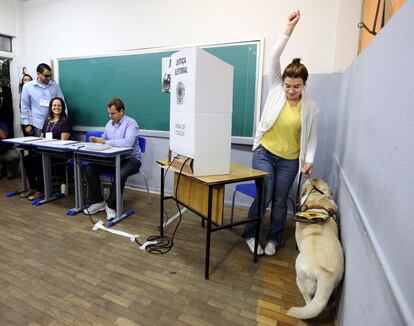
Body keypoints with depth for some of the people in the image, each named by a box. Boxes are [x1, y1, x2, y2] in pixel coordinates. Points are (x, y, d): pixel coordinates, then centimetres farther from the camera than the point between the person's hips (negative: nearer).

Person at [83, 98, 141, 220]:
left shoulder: (131, 123, -13)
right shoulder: (109, 123, 12)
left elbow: (128, 142, -30)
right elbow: (104, 139, 22)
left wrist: (106, 142, -23)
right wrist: (96, 140, -2)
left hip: (130, 158, -7)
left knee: (120, 174, -36)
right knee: (89, 168, -8)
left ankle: (111, 206, -15)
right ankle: (98, 202, 1)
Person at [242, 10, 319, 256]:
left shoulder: (312, 107, -3)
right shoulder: (276, 90, -3)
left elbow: (311, 137, 1)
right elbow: (274, 59, -10)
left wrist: (309, 160, -12)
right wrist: (289, 30, -17)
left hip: (290, 161, 1)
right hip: (265, 154, -1)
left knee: (280, 201, 9)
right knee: (263, 198, -3)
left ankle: (274, 239, 29)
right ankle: (250, 235, 20)